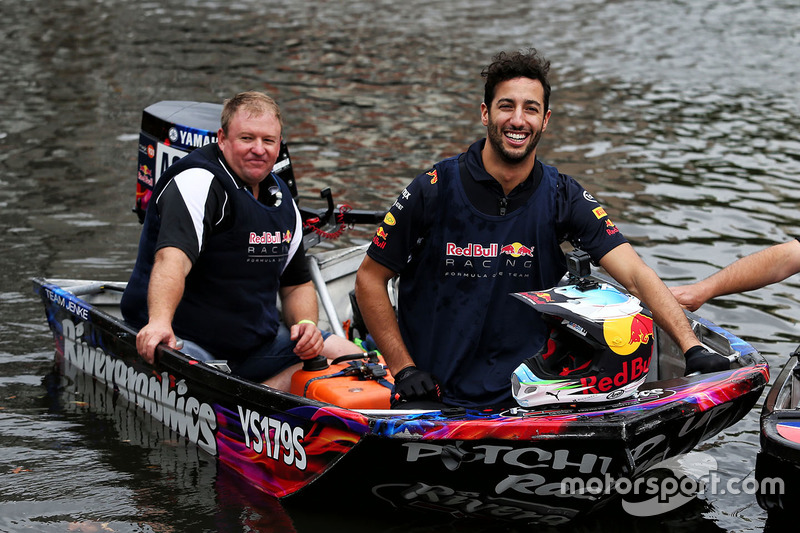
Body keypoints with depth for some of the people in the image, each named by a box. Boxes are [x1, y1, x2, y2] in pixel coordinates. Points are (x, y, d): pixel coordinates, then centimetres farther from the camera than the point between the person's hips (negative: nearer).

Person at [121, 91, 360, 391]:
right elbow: (172, 257, -33)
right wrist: (159, 321, -51)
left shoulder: (282, 200, 11)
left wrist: (306, 323, -3)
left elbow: (297, 283, 20)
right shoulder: (200, 182, -14)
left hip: (258, 340, 9)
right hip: (190, 339, -9)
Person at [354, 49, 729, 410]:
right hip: (433, 396, -2)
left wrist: (692, 347, -24)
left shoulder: (563, 198, -1)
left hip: (525, 398, 2)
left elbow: (636, 274, -10)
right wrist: (404, 369, -7)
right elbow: (370, 278, 1)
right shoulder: (435, 189, -6)